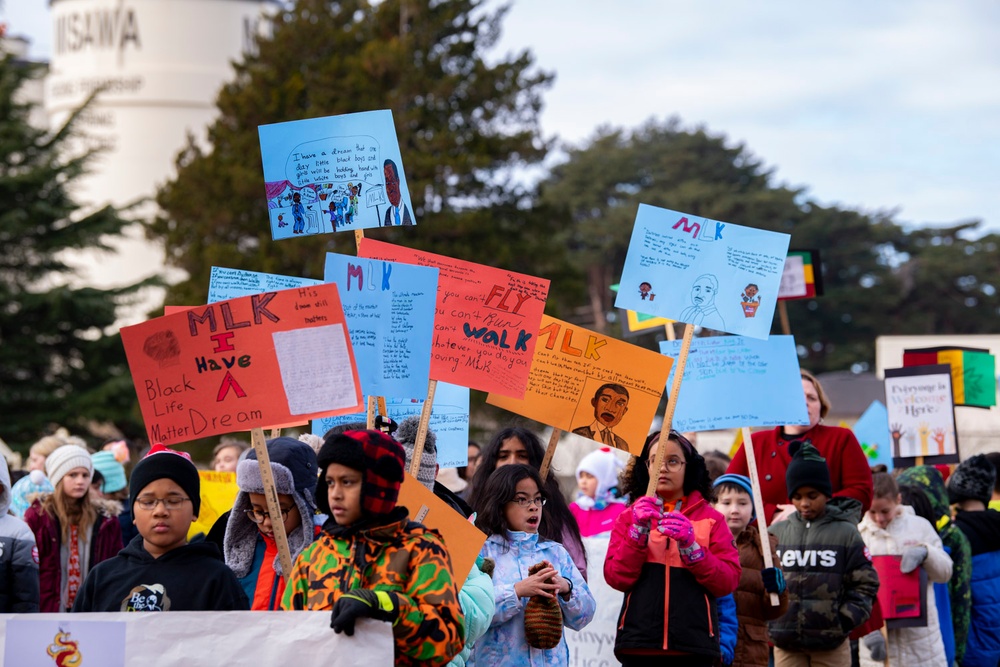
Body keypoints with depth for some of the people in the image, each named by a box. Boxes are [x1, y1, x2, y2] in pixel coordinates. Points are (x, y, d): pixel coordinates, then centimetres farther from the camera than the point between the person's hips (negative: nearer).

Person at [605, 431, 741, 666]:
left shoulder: (711, 519, 11)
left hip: (694, 646, 0)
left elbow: (728, 582, 1)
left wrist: (690, 545, -12)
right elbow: (617, 578, 2)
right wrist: (639, 531, -9)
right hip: (639, 646, 1)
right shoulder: (629, 517, 13)